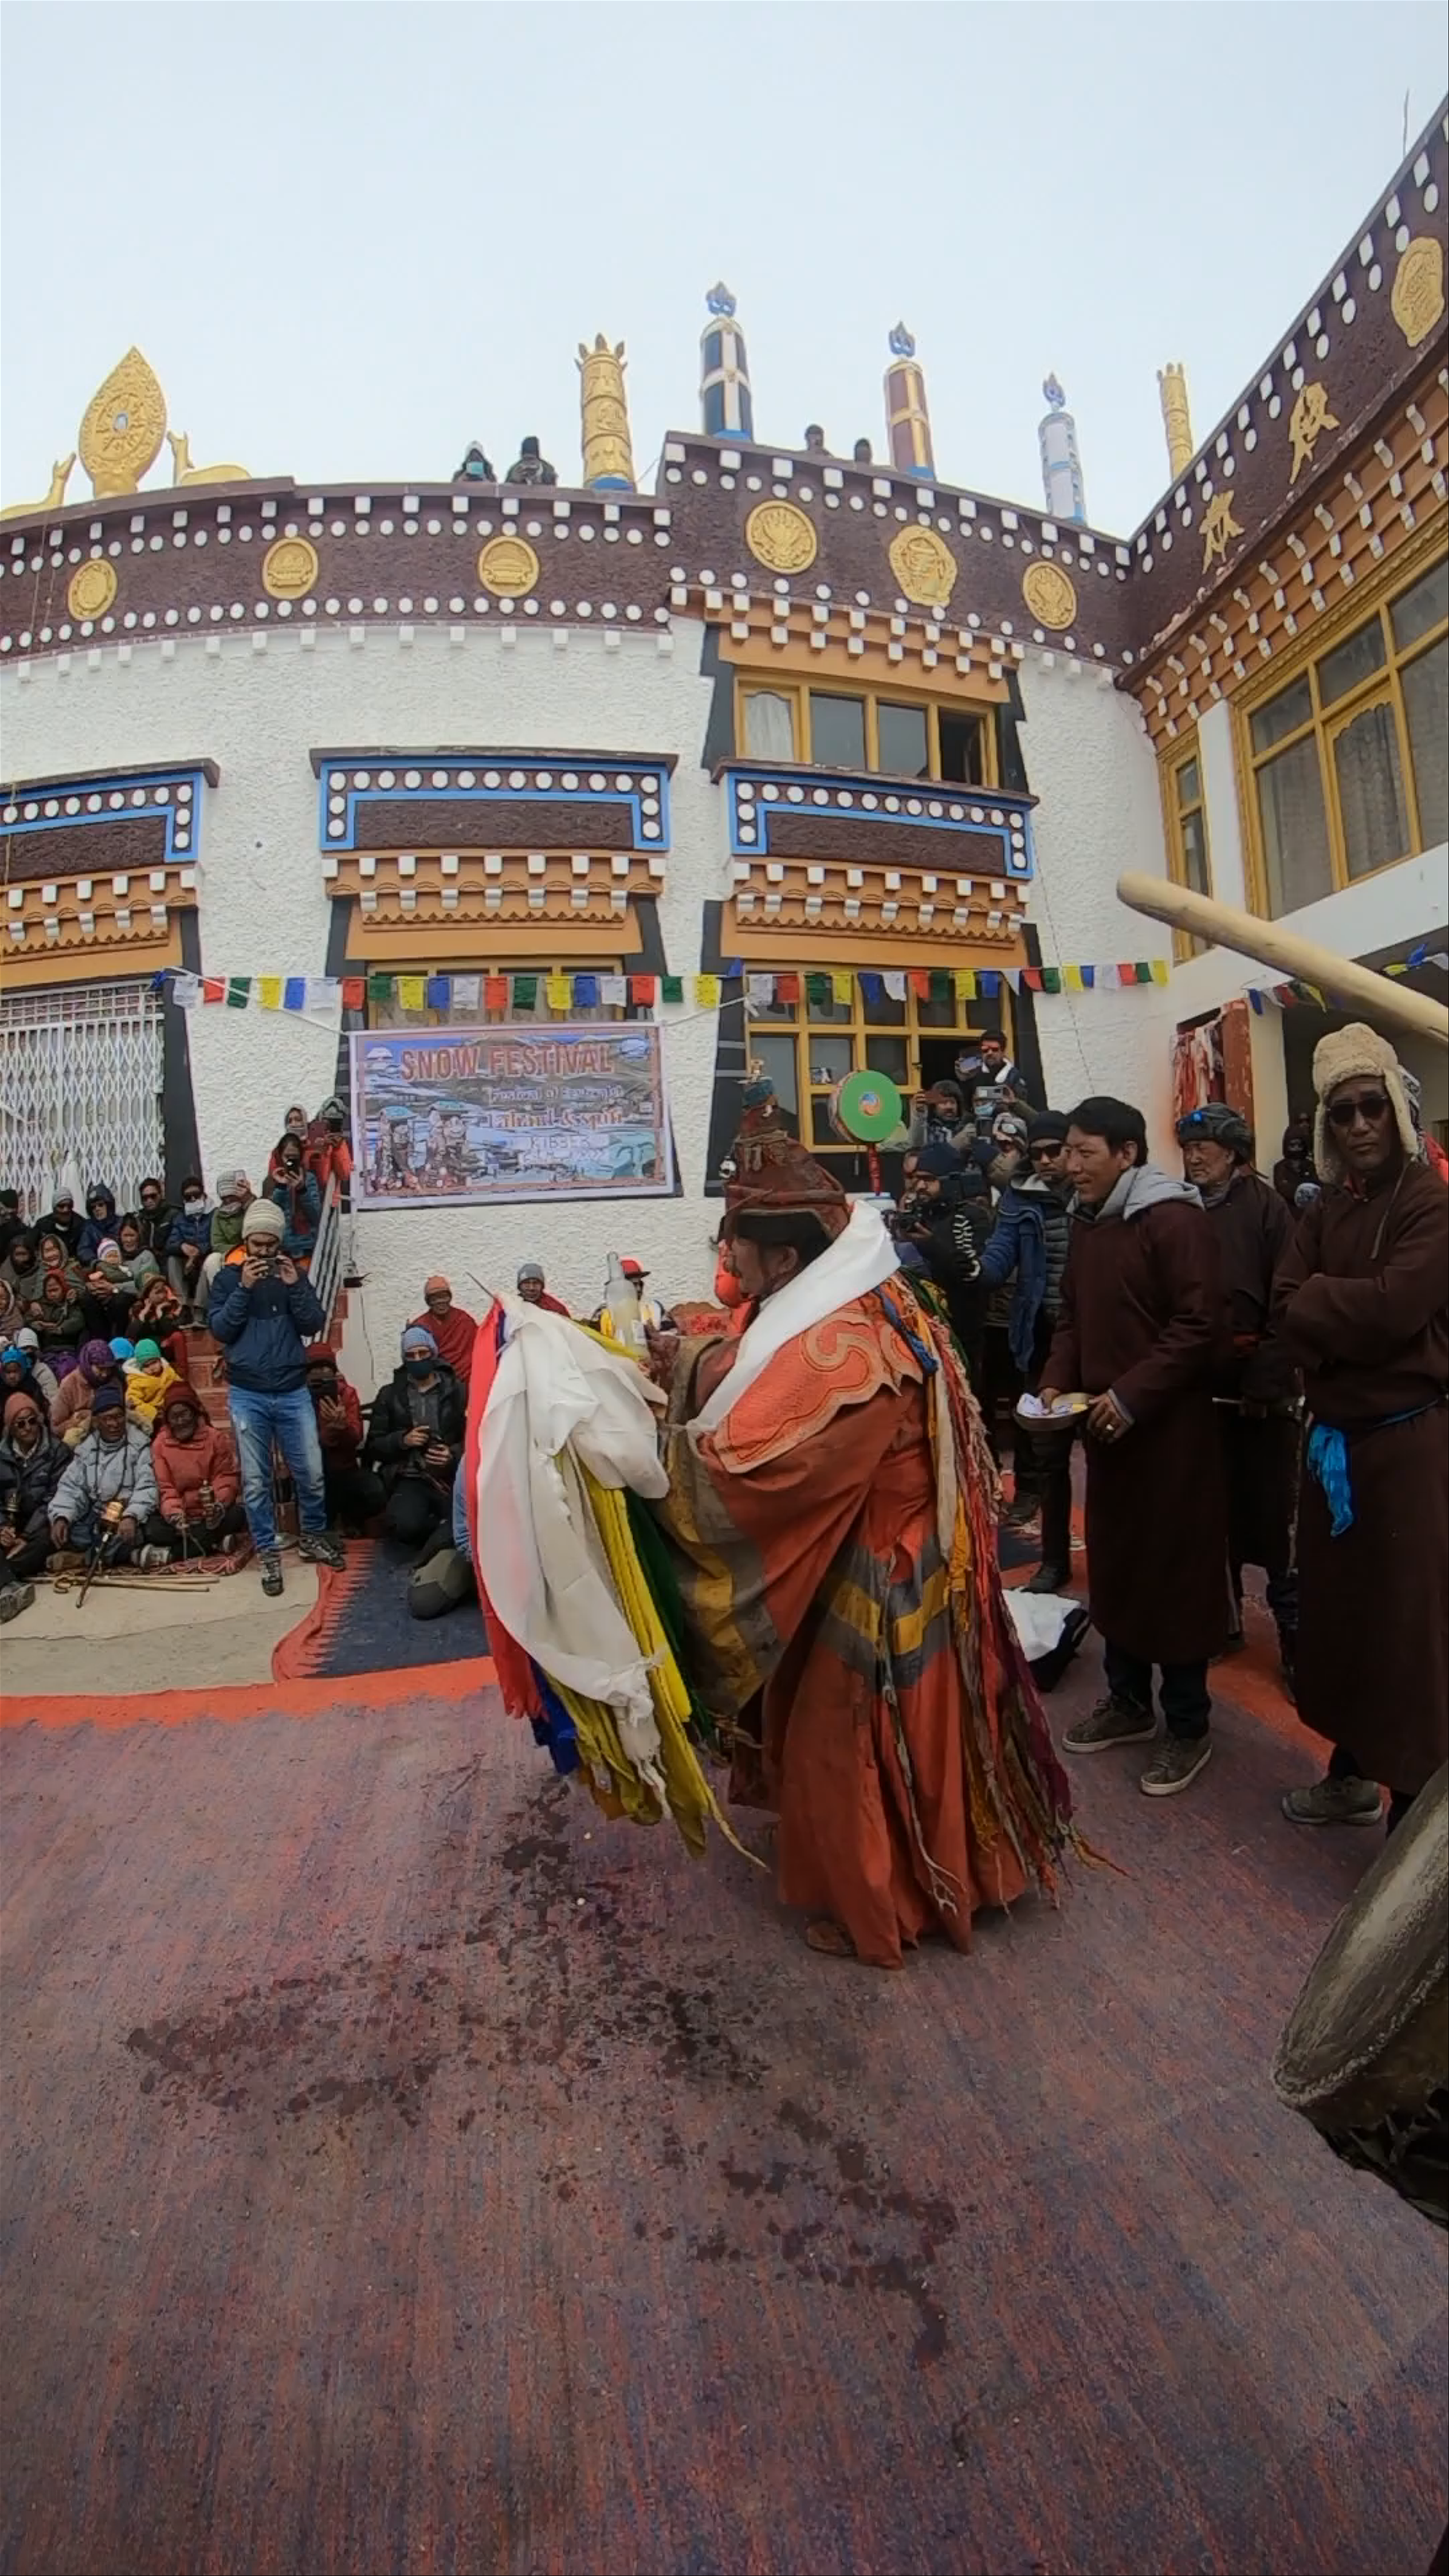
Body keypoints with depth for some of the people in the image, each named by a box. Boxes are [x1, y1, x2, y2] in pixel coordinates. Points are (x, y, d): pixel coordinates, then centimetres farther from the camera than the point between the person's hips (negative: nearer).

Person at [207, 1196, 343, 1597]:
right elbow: (219, 1329, -5)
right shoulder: (228, 1277, 4)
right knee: (256, 1482, 3)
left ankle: (313, 1538, 25)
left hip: (293, 1392, 1)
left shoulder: (294, 1274, 7)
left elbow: (316, 1325, -1)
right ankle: (268, 1554, 16)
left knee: (311, 1474, 4)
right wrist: (244, 1288, -15)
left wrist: (294, 1287, -13)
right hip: (247, 1395, -1)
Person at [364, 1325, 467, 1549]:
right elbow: (374, 1445, 10)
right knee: (406, 1526, -31)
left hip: (451, 1478, 0)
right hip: (408, 1479, 1)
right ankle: (440, 1531, 4)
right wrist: (403, 1440, -8)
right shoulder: (390, 1395, 13)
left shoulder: (456, 1391, 9)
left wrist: (454, 1455, -16)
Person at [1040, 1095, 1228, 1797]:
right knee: (1112, 1565, 15)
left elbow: (1200, 1326, -19)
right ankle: (1129, 1702, 32)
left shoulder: (1174, 1220, -15)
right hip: (1105, 1423, 8)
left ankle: (1189, 1724, 19)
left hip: (1170, 1427, -8)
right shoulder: (1087, 1221, 11)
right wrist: (1057, 1381, 1)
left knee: (1176, 1571, 3)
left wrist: (1132, 1395, -22)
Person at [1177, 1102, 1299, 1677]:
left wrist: (1268, 1380, -17)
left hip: (1258, 1382, -4)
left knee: (1272, 1513, 1)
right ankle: (1223, 1619, 27)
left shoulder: (1263, 1205, -3)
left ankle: (1295, 1634, 14)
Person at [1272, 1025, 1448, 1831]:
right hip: (1332, 1437, 7)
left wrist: (1318, 1298, -8)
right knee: (1339, 1602, 16)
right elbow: (1287, 1313, 0)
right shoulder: (1327, 1211, 10)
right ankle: (1352, 1772, 33)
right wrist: (1350, 1318, -17)